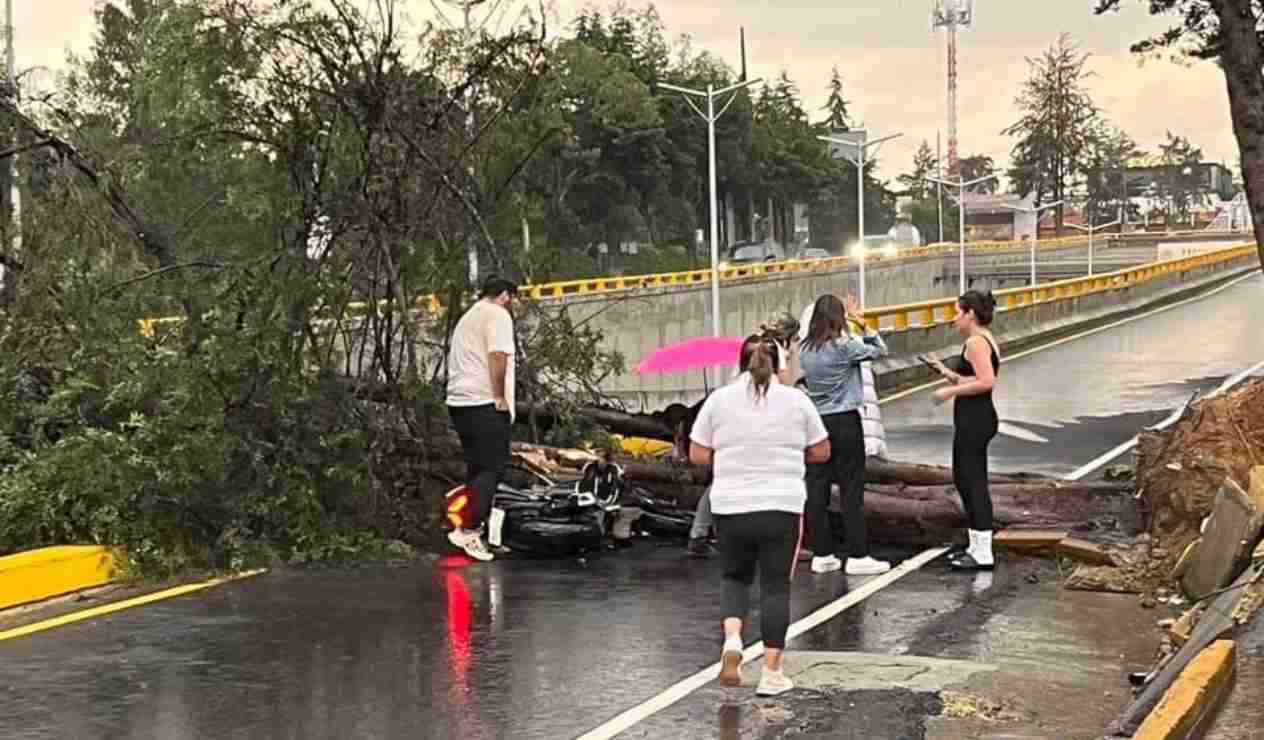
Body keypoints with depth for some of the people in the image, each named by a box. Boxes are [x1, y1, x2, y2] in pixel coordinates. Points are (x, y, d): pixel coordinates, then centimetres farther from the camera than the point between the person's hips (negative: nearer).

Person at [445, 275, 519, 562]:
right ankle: (468, 530, -16)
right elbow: (498, 356, -17)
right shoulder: (498, 315, -4)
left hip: (458, 401, 9)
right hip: (485, 402, -9)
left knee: (477, 468, 14)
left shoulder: (466, 318, 26)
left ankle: (472, 529, 14)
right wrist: (500, 396, -13)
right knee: (493, 468, -9)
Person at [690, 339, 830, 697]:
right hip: (782, 507, -1)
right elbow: (821, 452, 8)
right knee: (776, 586, 5)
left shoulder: (719, 399, 2)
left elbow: (697, 454, 3)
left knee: (735, 577, 19)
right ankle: (771, 672, 4)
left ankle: (732, 639, -5)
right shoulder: (796, 400, 2)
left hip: (730, 506, 1)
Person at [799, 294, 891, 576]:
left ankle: (822, 555, 11)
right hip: (845, 421, -6)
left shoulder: (805, 350, 4)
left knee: (817, 489, 6)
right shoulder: (844, 346, -11)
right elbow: (879, 350, 0)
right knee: (851, 489, -1)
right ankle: (857, 556, 1)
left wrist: (851, 319, 18)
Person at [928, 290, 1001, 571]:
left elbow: (986, 381, -25)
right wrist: (950, 374, 13)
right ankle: (977, 548, 23)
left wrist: (952, 390, -18)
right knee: (965, 480, 17)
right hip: (976, 419, 11)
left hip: (974, 420, -11)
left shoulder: (975, 342, -15)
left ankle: (983, 553, -2)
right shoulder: (985, 340, 17)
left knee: (973, 482, -6)